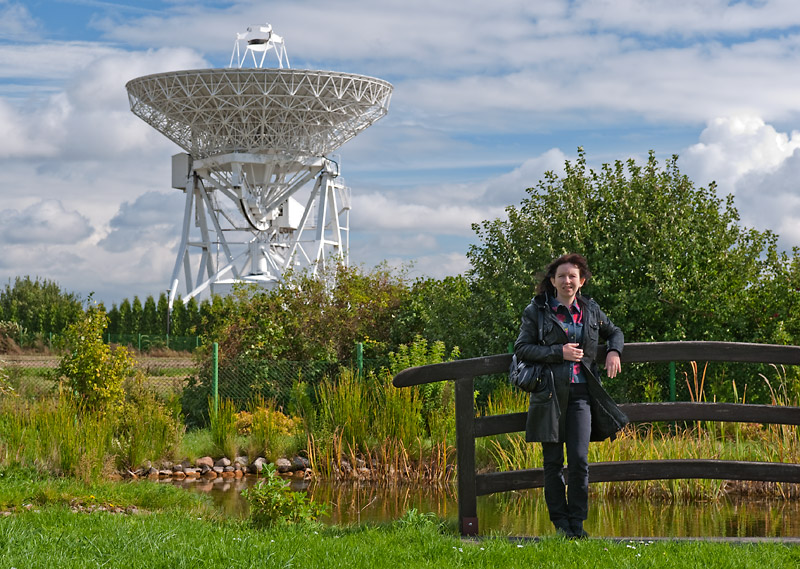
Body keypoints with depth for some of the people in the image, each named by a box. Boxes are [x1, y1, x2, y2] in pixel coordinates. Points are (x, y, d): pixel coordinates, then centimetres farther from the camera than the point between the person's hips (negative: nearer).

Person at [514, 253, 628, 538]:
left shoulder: (591, 310, 12)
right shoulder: (537, 311, 3)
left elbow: (614, 332, 28)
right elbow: (521, 347, -3)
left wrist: (614, 351, 6)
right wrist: (558, 352, -12)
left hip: (581, 393, 2)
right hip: (549, 393, -2)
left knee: (579, 460, -7)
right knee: (553, 461, 3)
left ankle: (577, 522, 4)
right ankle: (560, 521, 14)